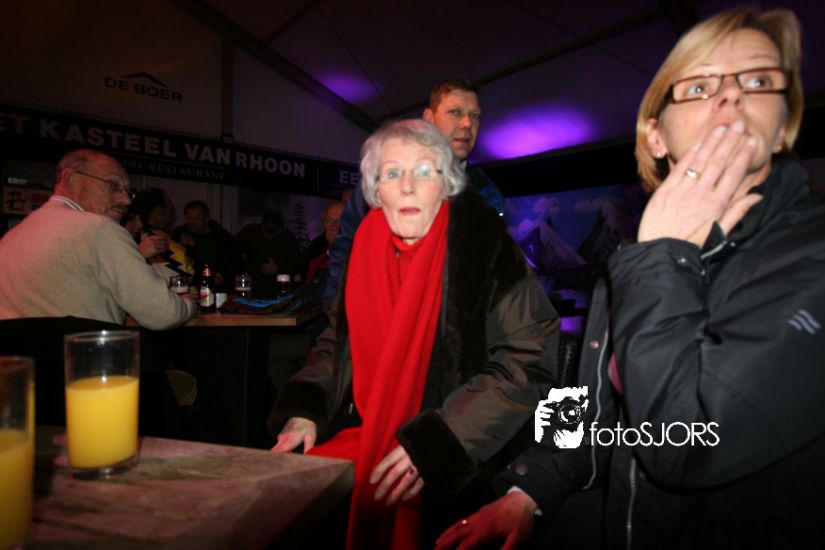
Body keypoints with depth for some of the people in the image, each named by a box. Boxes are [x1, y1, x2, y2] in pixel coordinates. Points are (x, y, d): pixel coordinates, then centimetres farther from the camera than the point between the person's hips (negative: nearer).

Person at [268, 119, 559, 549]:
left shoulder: (486, 250, -12)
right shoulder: (368, 251, 3)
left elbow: (527, 363, -16)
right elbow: (337, 344, 13)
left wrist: (434, 443, -22)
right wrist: (303, 411, -3)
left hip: (462, 457, -4)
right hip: (368, 435, 5)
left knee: (367, 509, -23)